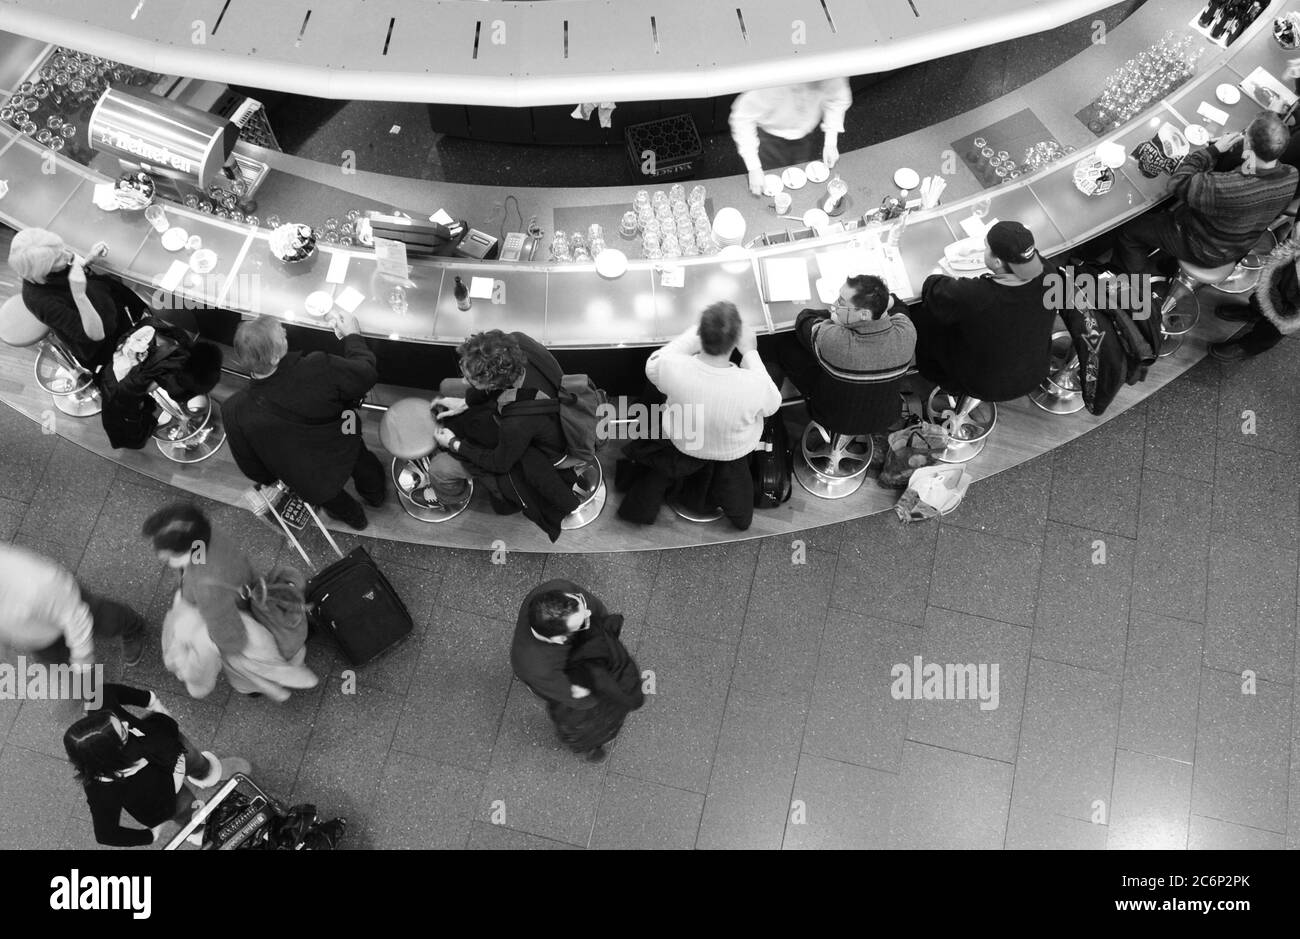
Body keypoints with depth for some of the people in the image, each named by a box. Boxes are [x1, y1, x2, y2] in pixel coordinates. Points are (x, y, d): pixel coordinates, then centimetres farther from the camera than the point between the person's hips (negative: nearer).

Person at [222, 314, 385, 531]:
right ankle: (374, 493, 59)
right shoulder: (319, 369, -38)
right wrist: (352, 334, 1)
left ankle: (350, 514, 61)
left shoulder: (234, 411, -30)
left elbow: (253, 471, -12)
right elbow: (367, 373, -16)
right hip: (346, 462, 0)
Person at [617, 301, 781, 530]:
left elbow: (653, 364, -11)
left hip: (681, 442, 1)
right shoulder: (753, 386, -41)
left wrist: (696, 334, -9)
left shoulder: (671, 368, -38)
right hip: (733, 452, -1)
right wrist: (749, 352, -12)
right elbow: (772, 405, -15)